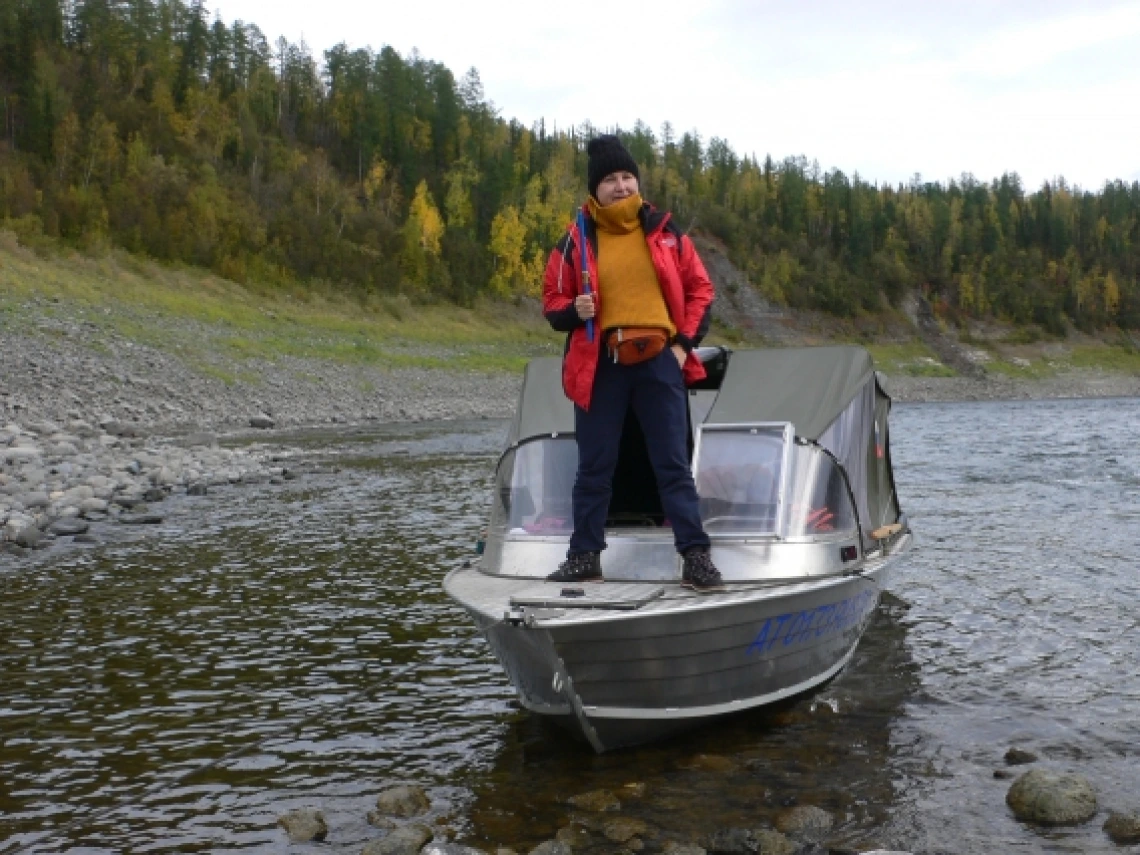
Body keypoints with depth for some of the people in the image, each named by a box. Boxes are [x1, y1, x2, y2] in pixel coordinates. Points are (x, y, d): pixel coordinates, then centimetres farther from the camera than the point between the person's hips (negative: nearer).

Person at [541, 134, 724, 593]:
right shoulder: (577, 240, 3)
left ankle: (696, 557, 3)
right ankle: (584, 556, 17)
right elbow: (552, 302, 8)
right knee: (594, 466, 6)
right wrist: (574, 310, -15)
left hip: (659, 362, 0)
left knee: (674, 464, 1)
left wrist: (685, 343, 0)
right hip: (600, 365, 0)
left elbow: (700, 289, 11)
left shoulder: (664, 232, 6)